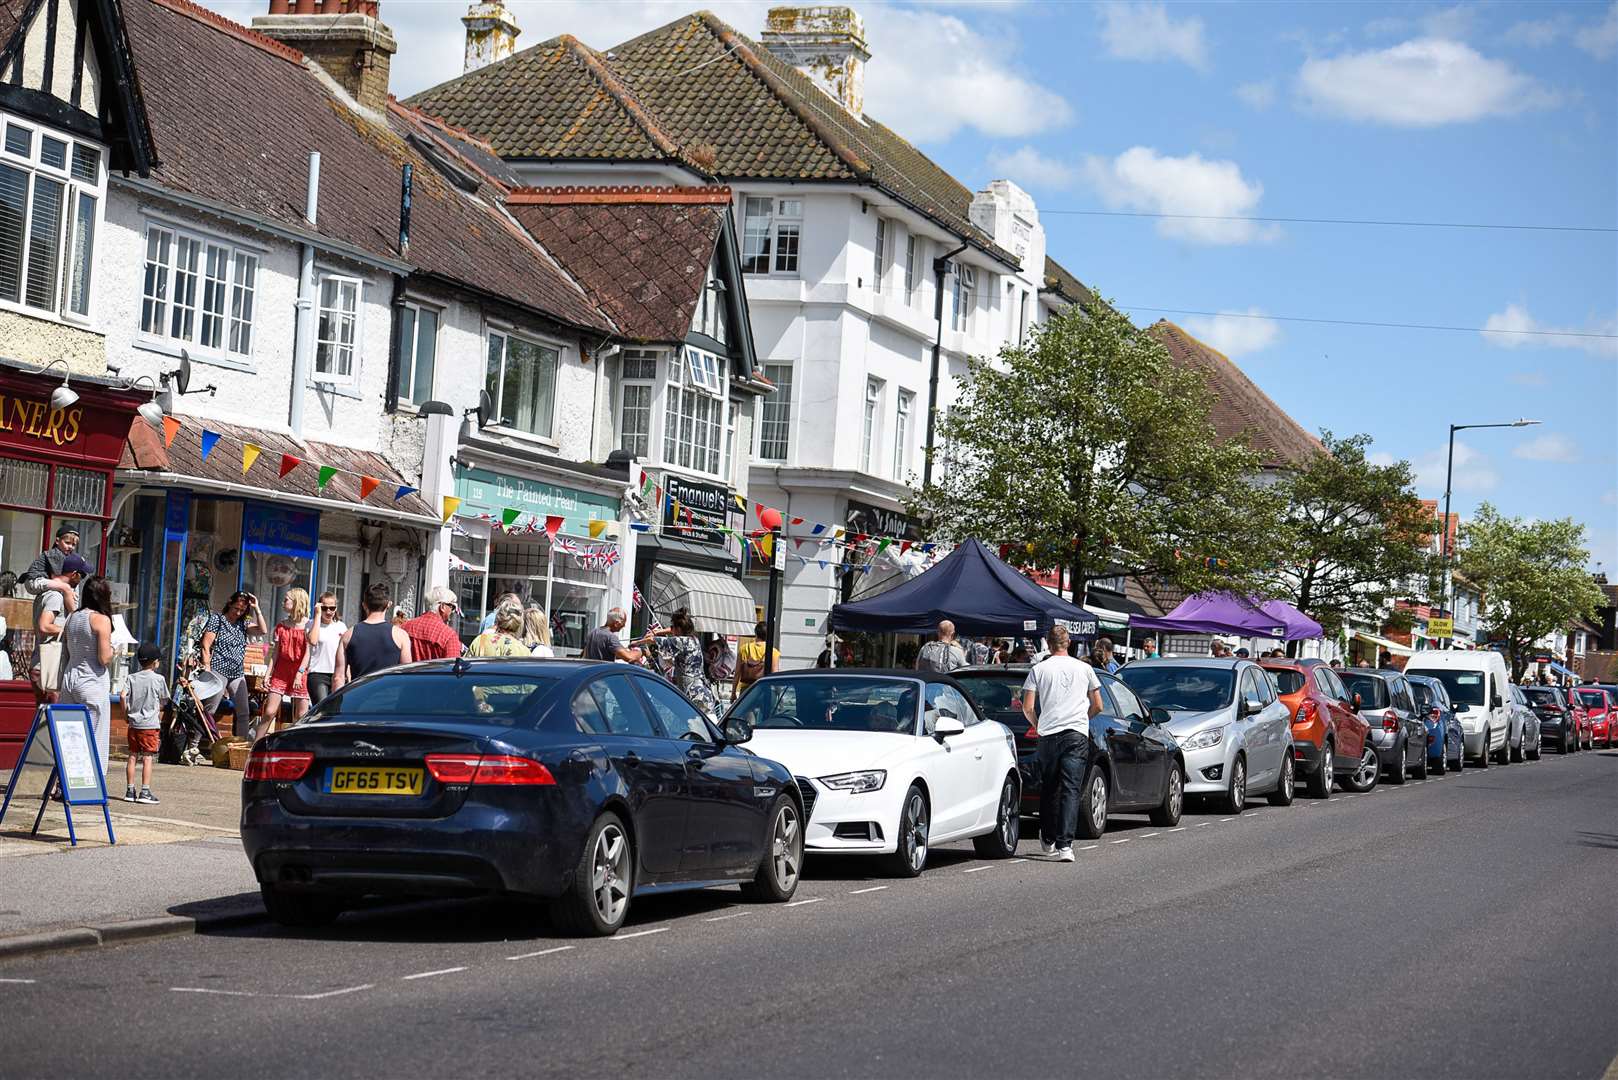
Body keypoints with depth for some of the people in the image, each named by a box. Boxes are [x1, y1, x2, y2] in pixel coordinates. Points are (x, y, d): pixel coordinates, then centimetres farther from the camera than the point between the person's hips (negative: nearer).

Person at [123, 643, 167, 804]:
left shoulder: (132, 678, 3)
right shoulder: (158, 679, -5)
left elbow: (123, 696, -7)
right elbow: (162, 701, 3)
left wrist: (126, 715, 5)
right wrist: (160, 715, 21)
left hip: (134, 723, 4)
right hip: (150, 724, -4)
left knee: (132, 756, 8)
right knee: (147, 757, -3)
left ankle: (130, 791, 10)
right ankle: (145, 792, -6)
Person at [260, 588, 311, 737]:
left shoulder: (308, 625, -2)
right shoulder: (281, 626, 11)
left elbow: (308, 652, -8)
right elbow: (275, 653, 12)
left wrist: (300, 673, -17)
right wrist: (268, 675, 5)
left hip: (300, 674, -3)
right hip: (280, 673, 3)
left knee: (301, 717, -3)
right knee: (269, 712, -3)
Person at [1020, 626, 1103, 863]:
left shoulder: (1039, 669, 5)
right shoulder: (1084, 668, 9)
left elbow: (1028, 708, 1)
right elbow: (1097, 706, 15)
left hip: (1048, 735, 0)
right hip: (1077, 734, 0)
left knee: (1049, 789, 14)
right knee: (1070, 790, -5)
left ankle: (1048, 841, 23)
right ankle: (1065, 844, -17)